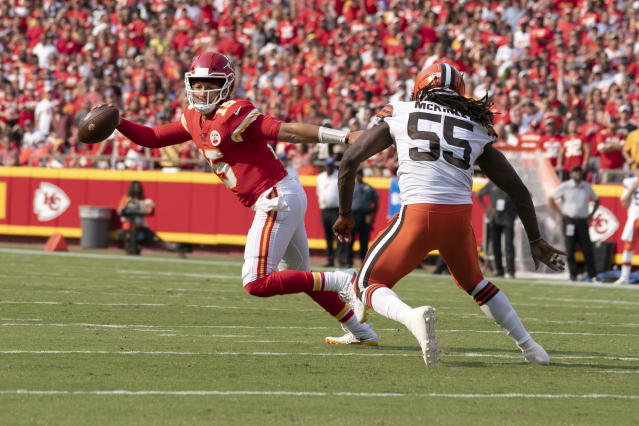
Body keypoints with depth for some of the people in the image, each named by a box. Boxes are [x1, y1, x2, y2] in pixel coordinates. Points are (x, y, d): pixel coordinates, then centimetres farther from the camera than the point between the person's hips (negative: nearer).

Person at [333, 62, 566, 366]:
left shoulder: (399, 114, 13)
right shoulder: (476, 129, 19)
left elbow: (350, 160, 10)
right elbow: (517, 189, 20)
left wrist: (345, 213, 22)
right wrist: (536, 241, 29)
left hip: (419, 215, -4)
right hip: (460, 216, 4)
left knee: (368, 285, 9)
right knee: (472, 281, 32)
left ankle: (414, 317, -22)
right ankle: (529, 347, 31)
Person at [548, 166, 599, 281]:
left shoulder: (587, 187, 10)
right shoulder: (565, 187, -1)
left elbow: (596, 200, 24)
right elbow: (550, 199, -1)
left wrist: (592, 214, 11)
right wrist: (560, 213, -7)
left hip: (583, 221, 2)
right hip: (569, 221, -2)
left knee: (587, 249, -3)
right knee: (570, 249, -2)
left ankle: (592, 275, 1)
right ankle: (573, 275, 3)